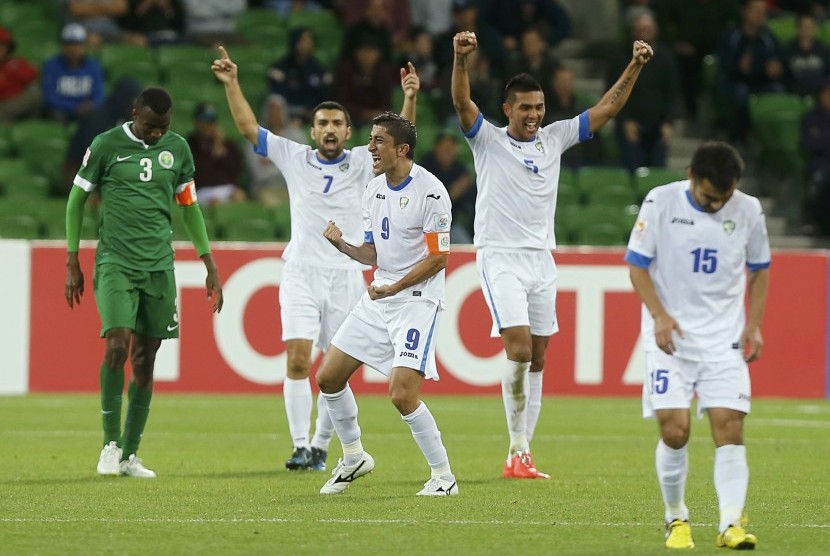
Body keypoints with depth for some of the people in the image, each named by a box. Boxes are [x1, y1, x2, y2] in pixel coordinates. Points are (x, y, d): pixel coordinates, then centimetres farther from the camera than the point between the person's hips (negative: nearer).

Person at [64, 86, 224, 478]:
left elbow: (189, 208, 17)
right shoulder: (106, 145, -2)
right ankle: (111, 443, -5)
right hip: (115, 264, -3)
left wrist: (210, 266, 14)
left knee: (145, 359, 3)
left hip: (158, 266, 3)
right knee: (117, 346, -19)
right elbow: (77, 199, 6)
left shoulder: (177, 149, 8)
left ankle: (129, 456, 10)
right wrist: (72, 263, 4)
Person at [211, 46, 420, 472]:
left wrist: (409, 99, -21)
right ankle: (300, 446, -11)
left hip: (346, 275, 0)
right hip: (301, 273, 0)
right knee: (297, 359, -14)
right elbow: (248, 128, 6)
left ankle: (320, 447, 12)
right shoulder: (293, 158, 7)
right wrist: (231, 85, -3)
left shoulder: (362, 163, 5)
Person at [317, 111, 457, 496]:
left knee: (402, 394, -18)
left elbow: (438, 258, -15)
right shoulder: (374, 189, 8)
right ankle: (354, 458, 26)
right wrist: (342, 245, -5)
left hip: (417, 300, -8)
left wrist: (396, 287, -21)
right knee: (328, 377, 7)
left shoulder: (430, 192, -16)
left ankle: (444, 476, -4)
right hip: (378, 298, 8)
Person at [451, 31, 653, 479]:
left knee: (536, 359, 4)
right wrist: (460, 59, -35)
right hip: (500, 257, -5)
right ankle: (518, 449, -11)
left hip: (541, 259, 5)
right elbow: (462, 102, -18)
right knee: (519, 346, -19)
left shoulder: (554, 139, 10)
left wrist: (635, 66, -1)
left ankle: (521, 455, 9)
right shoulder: (488, 140, -2)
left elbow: (607, 108, 10)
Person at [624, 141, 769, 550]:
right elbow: (637, 264, -1)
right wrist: (659, 314, -13)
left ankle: (731, 524, -13)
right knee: (674, 430, -9)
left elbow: (759, 269, 14)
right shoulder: (661, 202, -6)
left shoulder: (748, 210, 0)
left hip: (725, 337, 2)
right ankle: (676, 519, 10)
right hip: (671, 333, -2)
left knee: (729, 426, -11)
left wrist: (754, 324, 4)